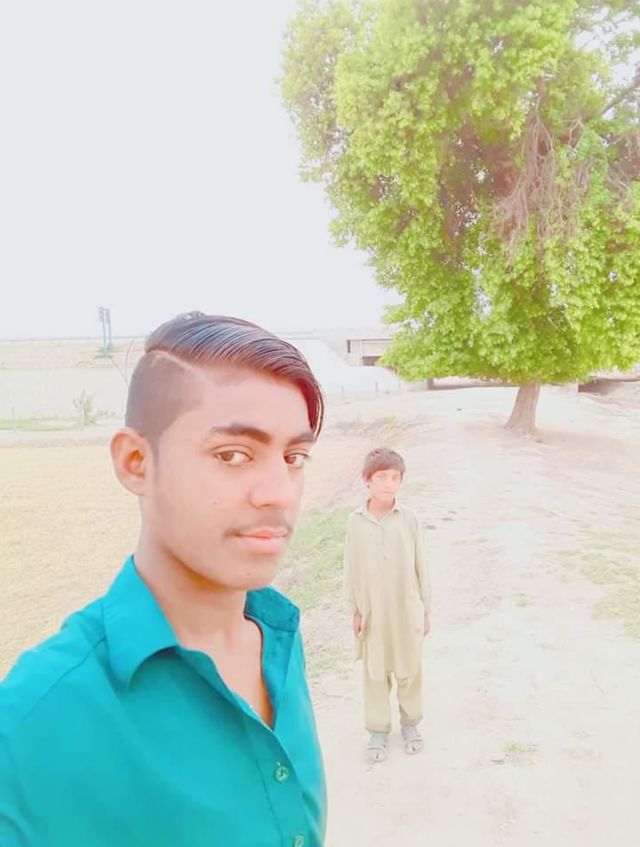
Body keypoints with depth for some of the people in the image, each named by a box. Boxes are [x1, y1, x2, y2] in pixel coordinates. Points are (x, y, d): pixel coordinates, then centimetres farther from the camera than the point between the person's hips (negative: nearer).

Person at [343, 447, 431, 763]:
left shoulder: (409, 519, -12)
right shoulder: (355, 521, -10)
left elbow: (420, 568, -3)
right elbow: (351, 570, -1)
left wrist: (425, 610, 2)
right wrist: (355, 611, 2)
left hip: (406, 611, 0)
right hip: (372, 612, 0)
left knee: (410, 669, 17)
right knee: (375, 673, 15)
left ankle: (410, 722, 41)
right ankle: (378, 729, 35)